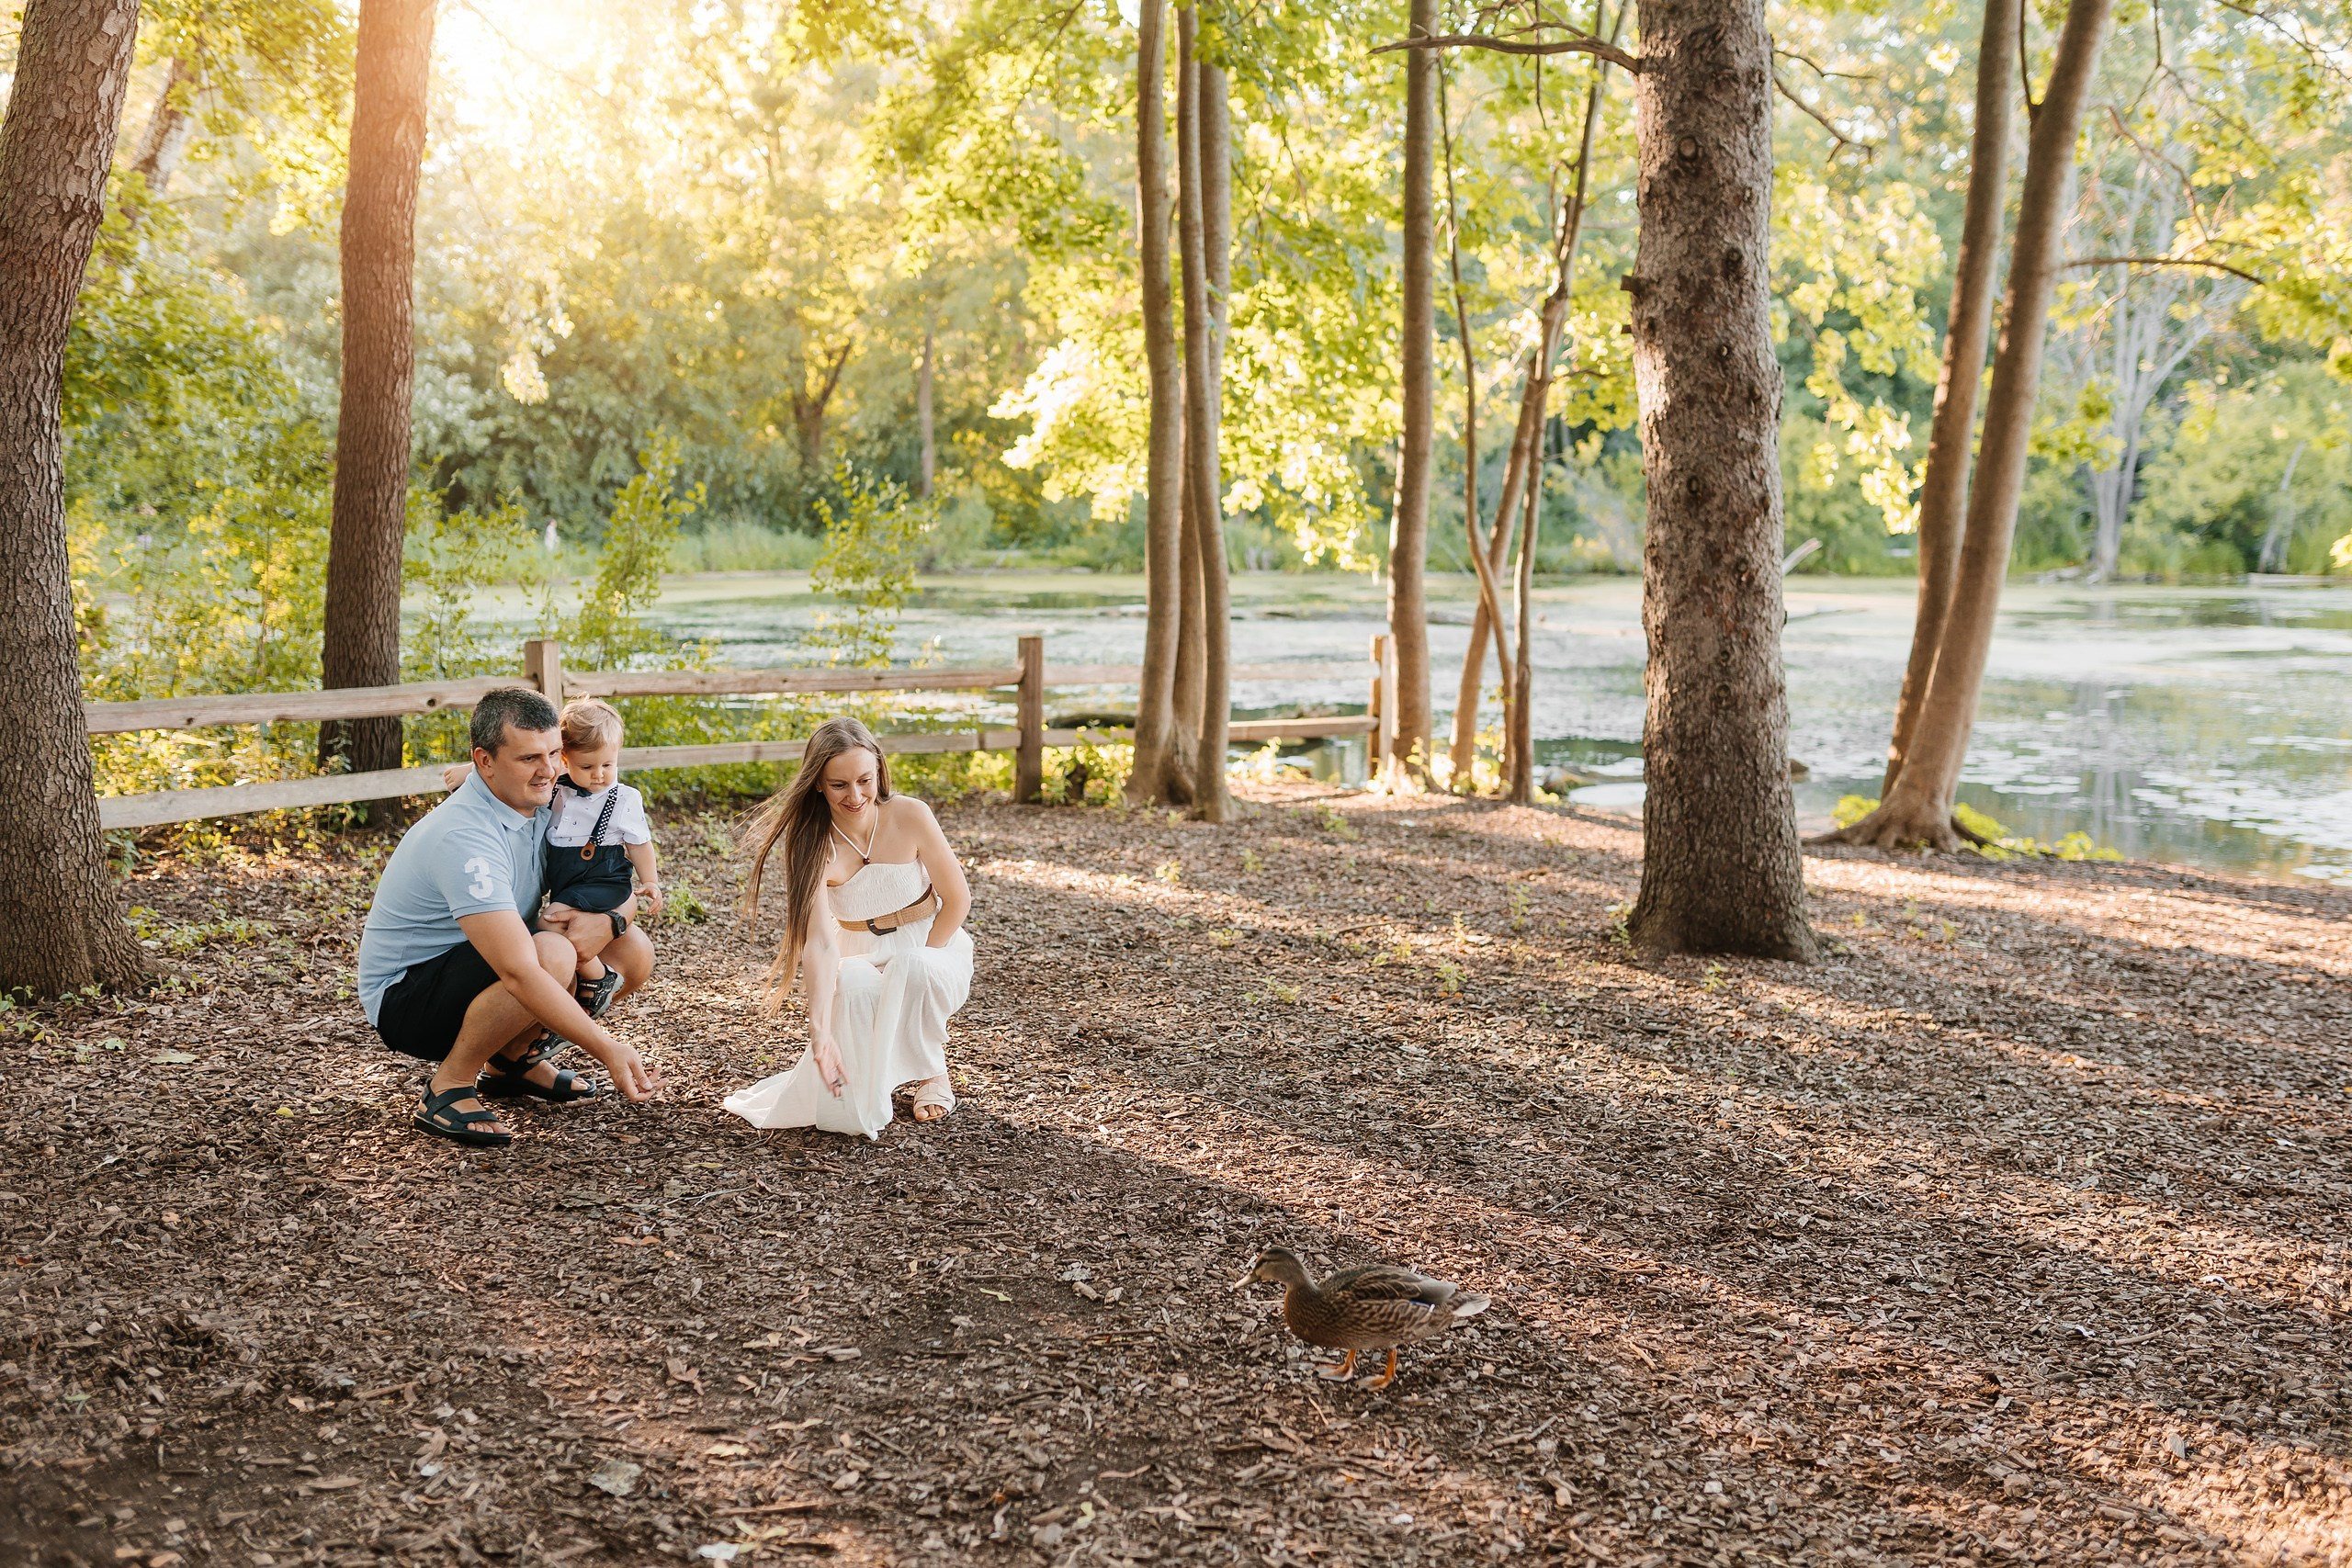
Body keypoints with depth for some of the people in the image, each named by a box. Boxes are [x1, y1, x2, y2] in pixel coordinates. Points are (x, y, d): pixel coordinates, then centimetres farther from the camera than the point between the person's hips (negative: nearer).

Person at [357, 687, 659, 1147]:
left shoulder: (540, 806, -3)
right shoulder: (464, 837, -30)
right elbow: (520, 972, -37)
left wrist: (605, 921, -20)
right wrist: (608, 1050, -39)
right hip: (404, 998, -8)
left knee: (633, 949, -5)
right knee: (552, 953, -34)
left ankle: (515, 1058, 12)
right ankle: (450, 1087, -14)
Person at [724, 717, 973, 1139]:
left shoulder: (910, 816, -17)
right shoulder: (812, 845, -18)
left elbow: (957, 899, -7)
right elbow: (819, 942, -28)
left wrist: (913, 968, -13)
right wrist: (820, 1032, -41)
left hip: (932, 949, 0)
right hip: (861, 958, 0)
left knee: (917, 969, -37)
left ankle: (931, 1070, -6)